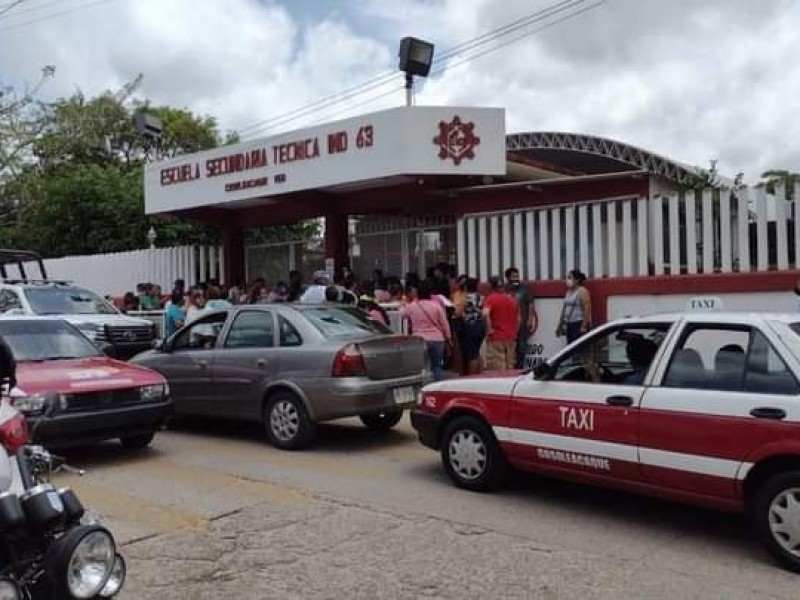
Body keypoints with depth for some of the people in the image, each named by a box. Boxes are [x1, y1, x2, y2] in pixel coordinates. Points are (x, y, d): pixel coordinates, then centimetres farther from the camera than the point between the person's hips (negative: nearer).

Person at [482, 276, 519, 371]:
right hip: (511, 338, 6)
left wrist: (489, 329, -14)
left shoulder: (491, 298, -5)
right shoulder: (513, 299, 13)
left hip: (496, 338, -6)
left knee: (497, 370, -6)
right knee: (509, 369, 10)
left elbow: (485, 314, -22)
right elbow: (518, 319, 14)